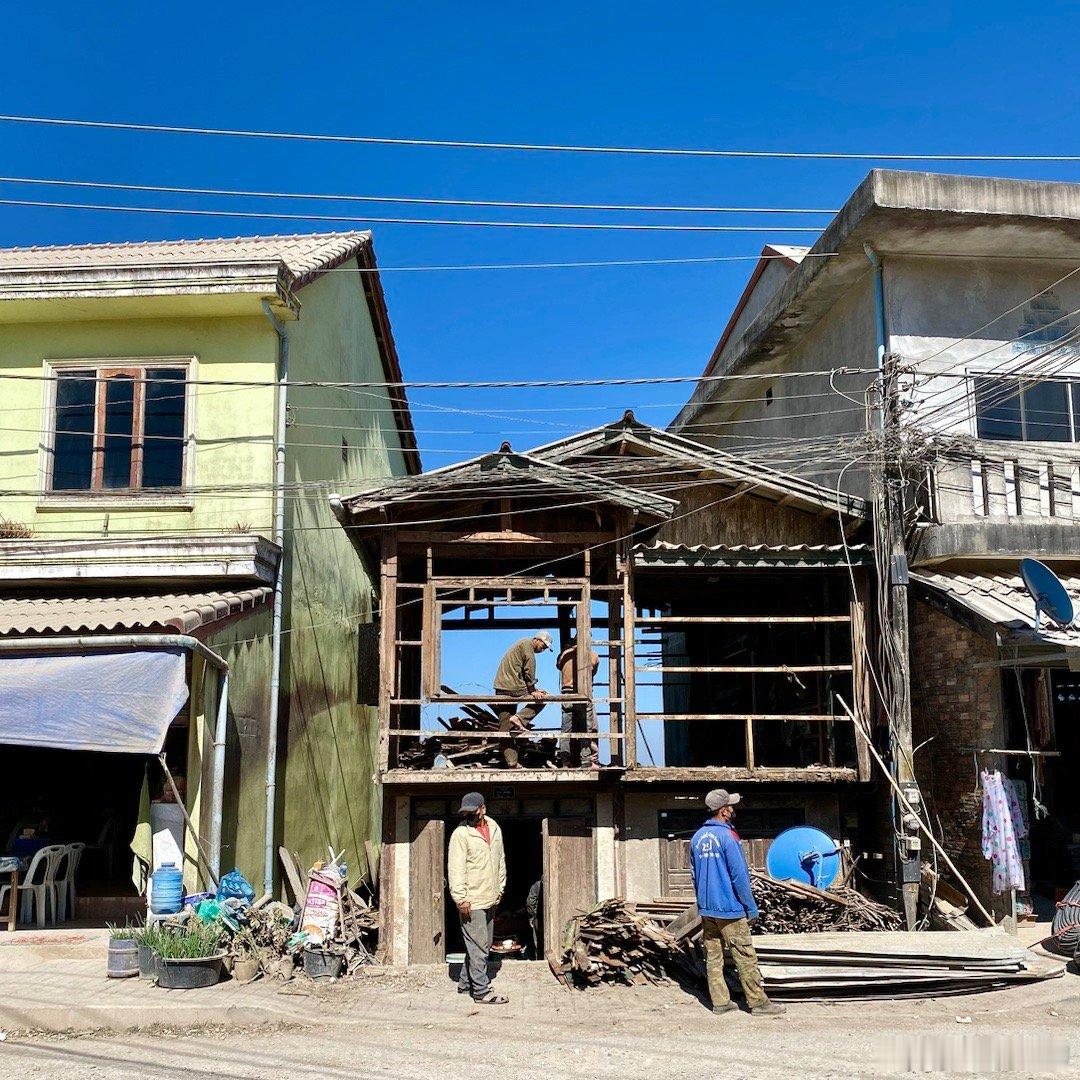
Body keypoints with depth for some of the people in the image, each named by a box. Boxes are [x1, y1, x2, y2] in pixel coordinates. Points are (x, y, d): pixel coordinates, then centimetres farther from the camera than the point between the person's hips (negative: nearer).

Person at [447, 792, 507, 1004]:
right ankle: (482, 991, 0)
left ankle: (465, 983, 27)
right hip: (472, 901, -7)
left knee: (483, 945, 15)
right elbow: (456, 868, -16)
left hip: (490, 899, 7)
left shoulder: (494, 829, 9)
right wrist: (461, 899, -20)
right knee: (478, 947, -6)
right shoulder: (461, 834, -12)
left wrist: (500, 889, 18)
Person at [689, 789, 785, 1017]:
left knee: (713, 956, 9)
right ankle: (758, 1002, 6)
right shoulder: (727, 836, -16)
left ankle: (720, 1001, 13)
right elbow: (739, 875, -15)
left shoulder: (698, 837, 7)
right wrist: (751, 907, -8)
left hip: (706, 908, 7)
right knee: (745, 957, 1)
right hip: (729, 908, -7)